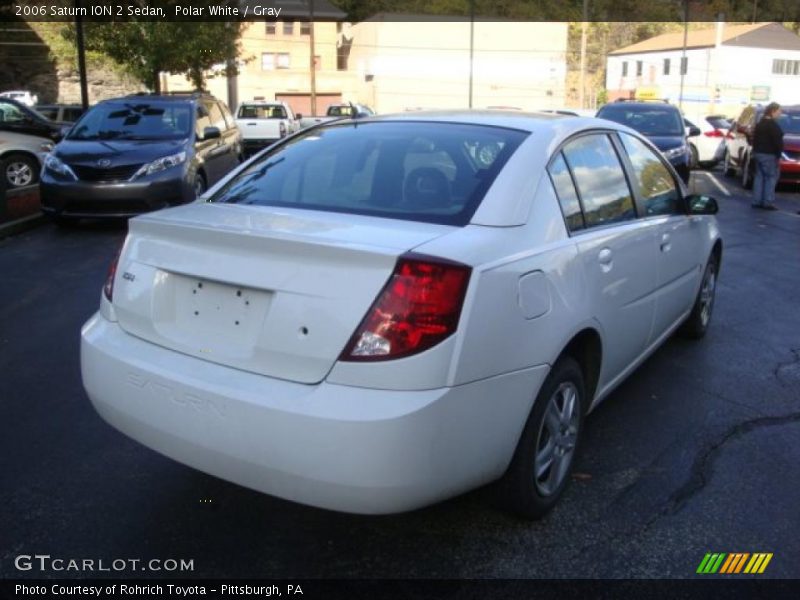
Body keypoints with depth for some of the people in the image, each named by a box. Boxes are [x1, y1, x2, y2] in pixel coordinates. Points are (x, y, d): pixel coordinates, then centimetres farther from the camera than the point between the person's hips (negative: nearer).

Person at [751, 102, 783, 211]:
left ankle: (757, 201, 11)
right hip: (769, 155, -9)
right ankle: (768, 202, -7)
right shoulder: (773, 125, -14)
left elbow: (754, 139, 18)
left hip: (758, 153, 9)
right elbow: (777, 142, -18)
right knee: (771, 178, -4)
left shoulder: (760, 124, 14)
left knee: (759, 177, 11)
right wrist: (778, 155, -14)